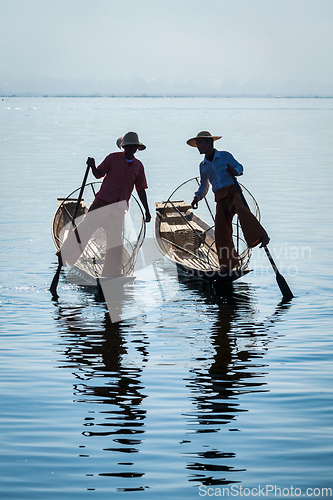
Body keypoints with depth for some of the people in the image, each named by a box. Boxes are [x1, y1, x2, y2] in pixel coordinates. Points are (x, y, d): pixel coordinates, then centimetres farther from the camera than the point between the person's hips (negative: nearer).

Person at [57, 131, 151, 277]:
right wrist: (92, 166, -20)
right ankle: (63, 254, -1)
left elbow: (141, 189, 15)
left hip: (119, 208, 3)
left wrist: (146, 210, 11)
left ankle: (111, 274, 10)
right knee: (85, 228, -12)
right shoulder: (113, 158, 2)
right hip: (103, 201, -3)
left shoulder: (138, 166, 10)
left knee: (116, 242, 2)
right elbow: (99, 174, 2)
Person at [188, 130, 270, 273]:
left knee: (242, 210, -36)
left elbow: (239, 167, 9)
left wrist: (235, 171, -14)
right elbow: (204, 185, 29)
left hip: (233, 191, -4)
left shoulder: (225, 156, 7)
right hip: (221, 199, 4)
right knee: (221, 232, -4)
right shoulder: (203, 165, 19)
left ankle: (261, 237, -49)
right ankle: (228, 264, 8)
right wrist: (197, 197, 11)